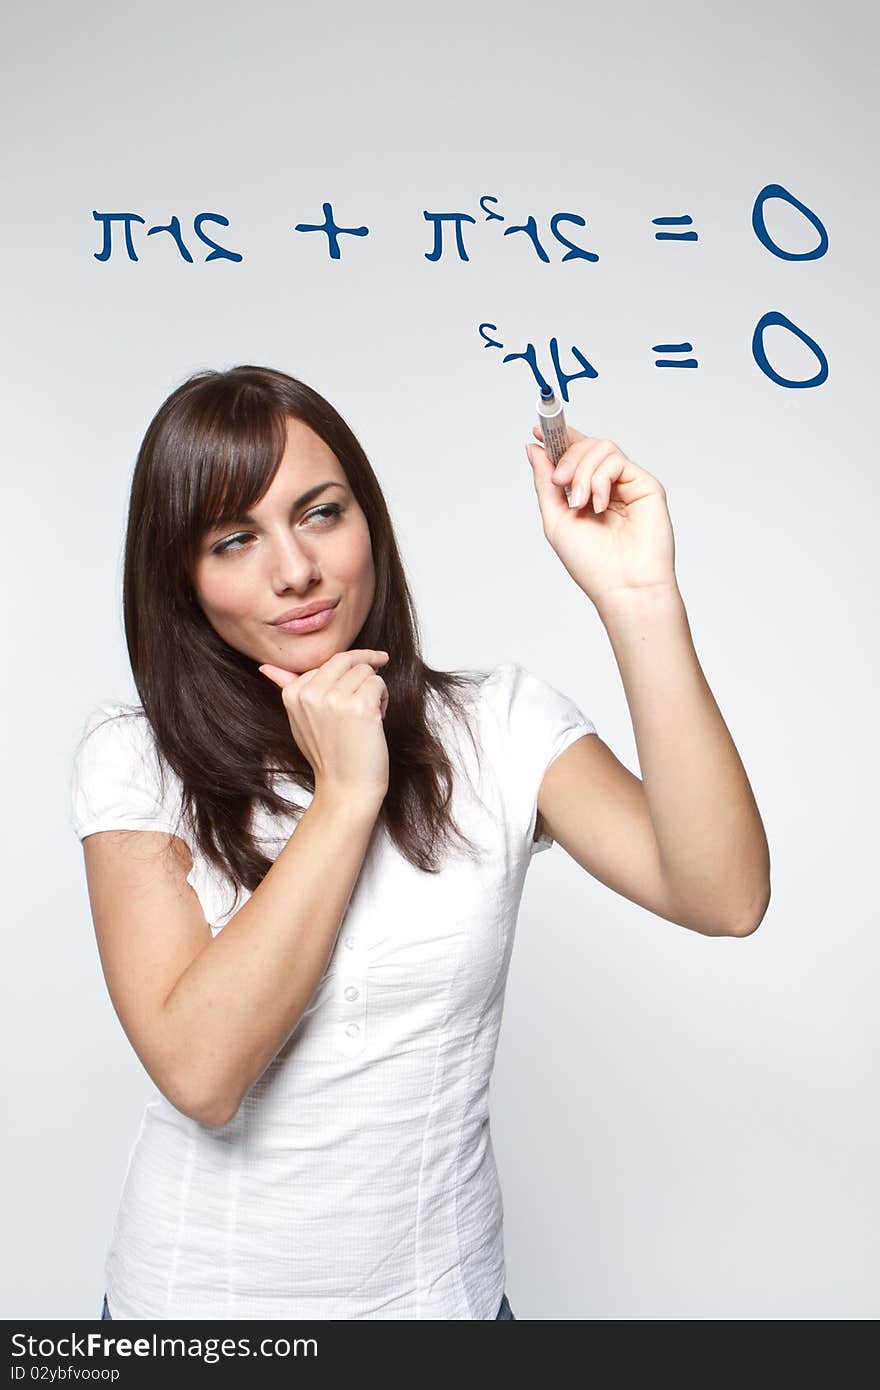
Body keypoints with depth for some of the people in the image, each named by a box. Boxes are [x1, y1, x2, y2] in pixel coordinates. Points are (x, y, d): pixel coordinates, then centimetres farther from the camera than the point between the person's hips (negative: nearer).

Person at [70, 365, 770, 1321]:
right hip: (197, 1288, 0)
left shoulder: (499, 725, -11)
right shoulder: (136, 761, -12)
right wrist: (345, 793, -24)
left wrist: (639, 599, -31)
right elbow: (200, 1071, -23)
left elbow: (725, 899, -25)